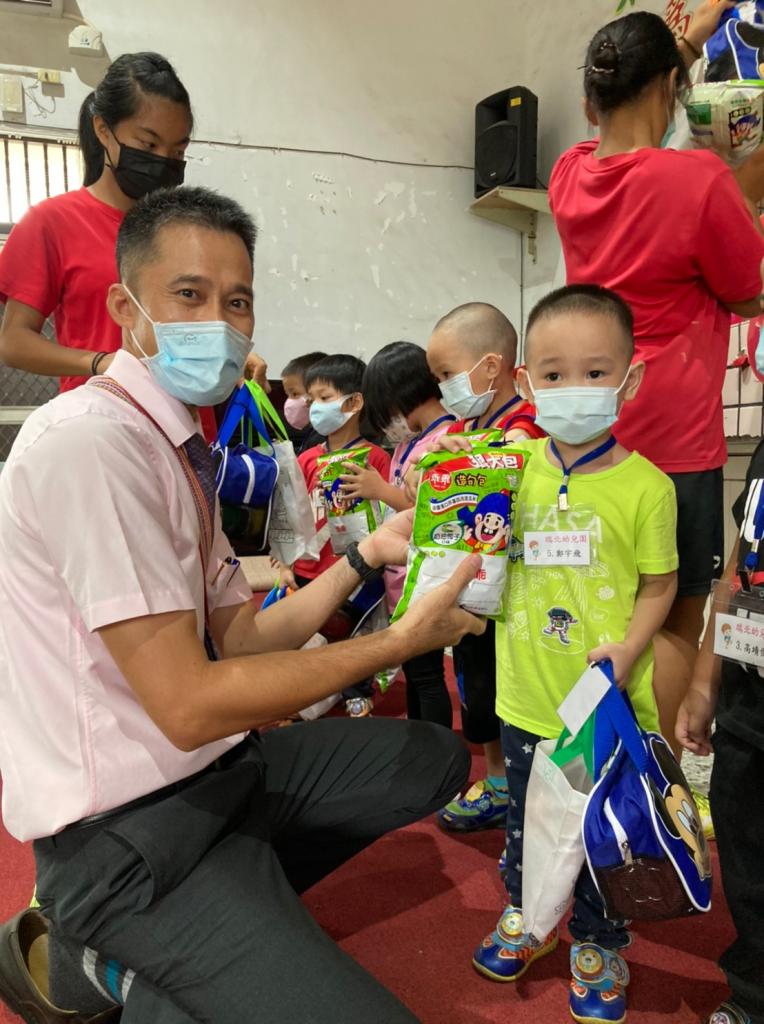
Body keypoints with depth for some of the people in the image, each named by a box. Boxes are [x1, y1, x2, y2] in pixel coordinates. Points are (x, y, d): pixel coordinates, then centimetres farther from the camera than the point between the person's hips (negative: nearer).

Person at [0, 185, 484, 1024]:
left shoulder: (175, 448, 8)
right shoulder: (93, 438, -21)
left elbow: (241, 635, 9)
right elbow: (189, 705, -23)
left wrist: (366, 554, 0)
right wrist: (399, 642, -17)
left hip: (217, 766, 9)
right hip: (133, 835, -9)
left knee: (433, 758, 17)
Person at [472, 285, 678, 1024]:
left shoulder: (645, 485, -13)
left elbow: (659, 584, -6)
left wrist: (627, 649, -20)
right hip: (527, 693, 3)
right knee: (527, 818, 24)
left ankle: (598, 944, 44)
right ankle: (525, 913, 50)